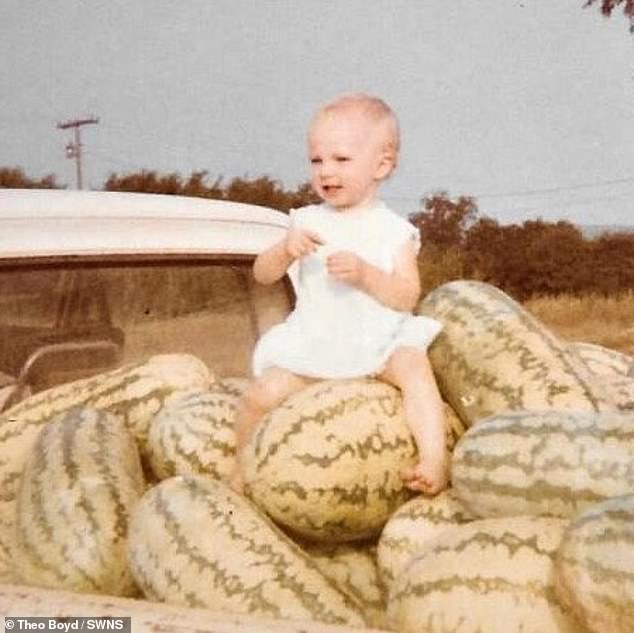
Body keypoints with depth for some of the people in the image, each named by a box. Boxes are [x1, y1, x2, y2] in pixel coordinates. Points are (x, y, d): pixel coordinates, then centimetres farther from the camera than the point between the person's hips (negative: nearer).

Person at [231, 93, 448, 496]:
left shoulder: (394, 231, 0)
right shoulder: (308, 222, 5)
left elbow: (407, 297, -9)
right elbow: (262, 274, 2)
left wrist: (364, 274, -25)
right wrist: (286, 251, -19)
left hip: (379, 344, -1)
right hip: (314, 347, 2)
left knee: (415, 367, -31)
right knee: (263, 393, -16)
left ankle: (434, 459, -29)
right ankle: (243, 464, 11)